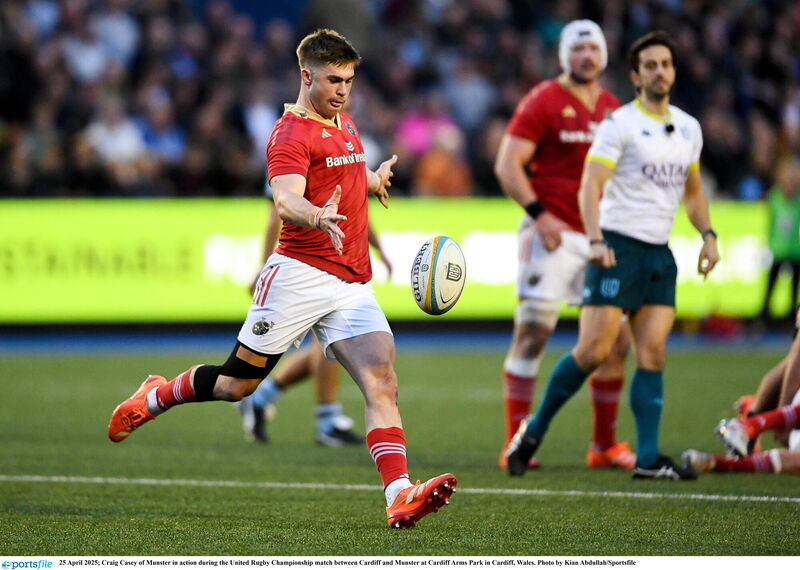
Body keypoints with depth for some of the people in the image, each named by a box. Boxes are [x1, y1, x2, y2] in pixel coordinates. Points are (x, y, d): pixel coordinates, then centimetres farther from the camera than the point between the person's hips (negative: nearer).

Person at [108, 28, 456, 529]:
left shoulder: (345, 126, 18)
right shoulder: (291, 133, -10)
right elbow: (286, 200, -29)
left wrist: (374, 178, 49)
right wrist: (318, 217, -48)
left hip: (354, 285, 7)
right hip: (300, 275, -7)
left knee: (382, 382, -14)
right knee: (238, 383, 2)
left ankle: (400, 496, -25)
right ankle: (156, 397, 31)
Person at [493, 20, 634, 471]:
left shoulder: (613, 110, 13)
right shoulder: (543, 103, -6)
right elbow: (508, 164, -10)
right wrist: (539, 213, -19)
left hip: (600, 238, 6)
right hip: (554, 233, -6)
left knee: (617, 340, 5)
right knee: (533, 332, -9)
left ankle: (605, 444, 15)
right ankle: (516, 443, -7)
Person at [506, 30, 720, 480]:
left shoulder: (689, 128, 14)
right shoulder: (620, 124, -8)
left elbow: (692, 189, 26)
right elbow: (590, 186, -14)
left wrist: (708, 235, 11)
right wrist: (596, 241, -27)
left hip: (660, 254, 6)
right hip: (619, 248, -6)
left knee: (653, 354, -3)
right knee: (594, 350, -11)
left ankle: (648, 458, -4)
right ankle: (533, 432, 4)